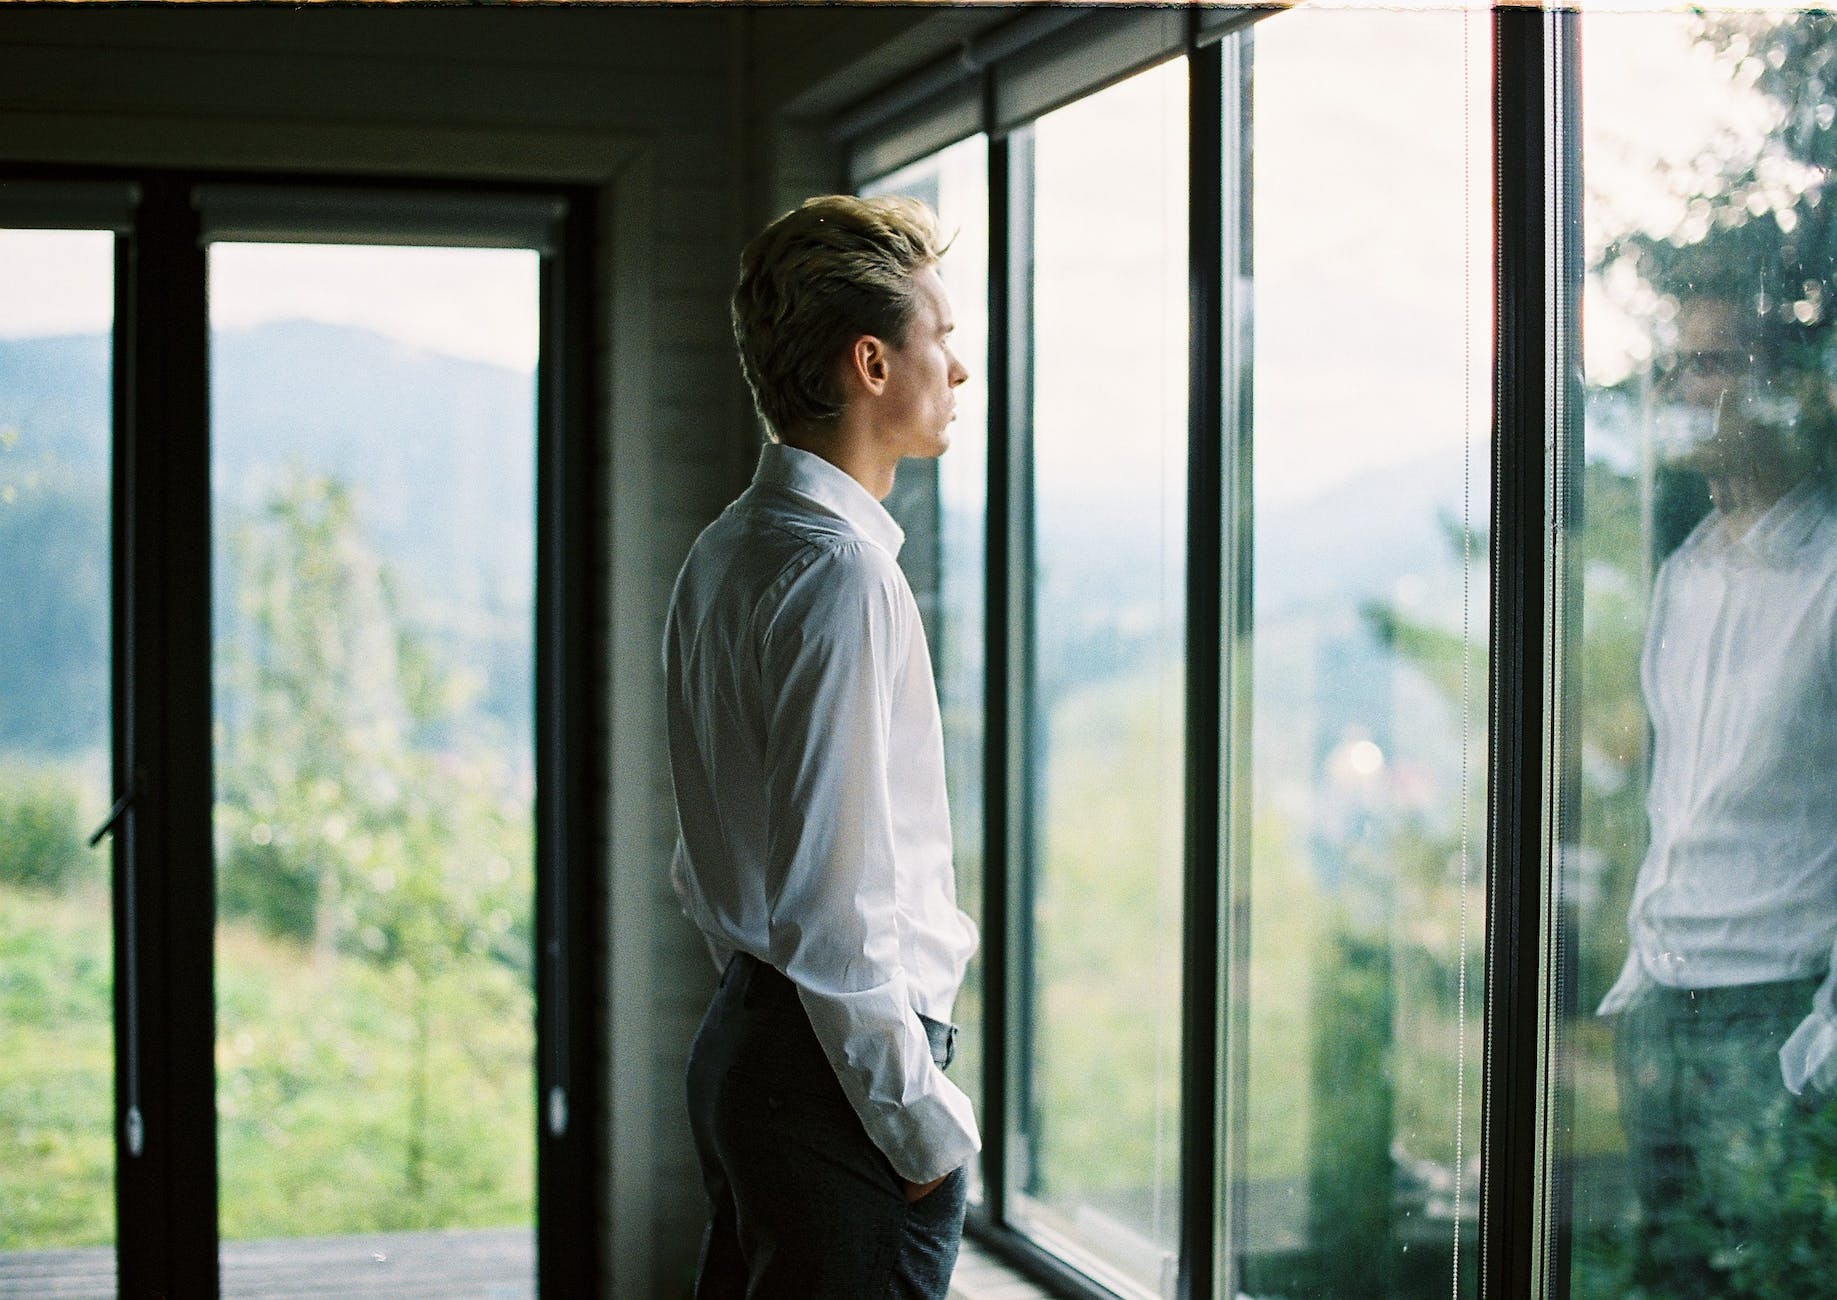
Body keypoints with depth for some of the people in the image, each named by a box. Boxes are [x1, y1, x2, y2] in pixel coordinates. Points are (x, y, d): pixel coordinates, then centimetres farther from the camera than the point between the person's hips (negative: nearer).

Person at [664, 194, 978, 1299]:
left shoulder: (724, 554, 12)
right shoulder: (843, 574, -18)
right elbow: (836, 904, -22)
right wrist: (927, 1123, -15)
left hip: (740, 1039, 10)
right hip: (836, 1072, -10)